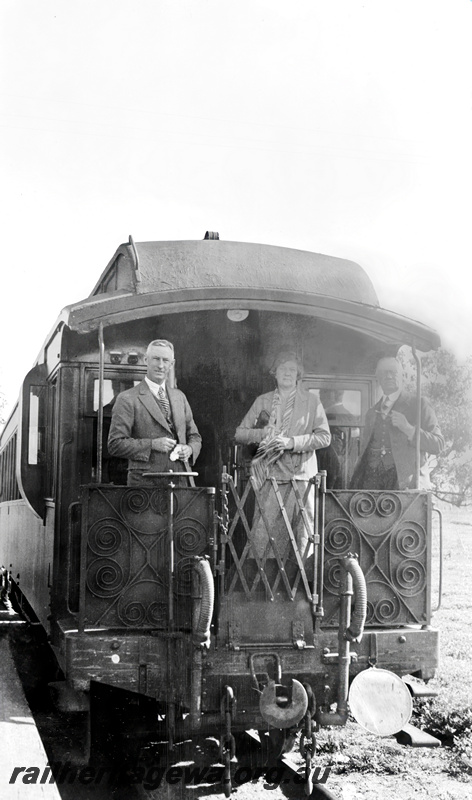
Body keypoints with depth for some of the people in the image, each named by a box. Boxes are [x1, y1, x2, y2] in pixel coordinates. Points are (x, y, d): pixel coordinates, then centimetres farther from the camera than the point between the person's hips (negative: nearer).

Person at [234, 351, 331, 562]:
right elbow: (239, 434, 13)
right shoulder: (262, 402, 15)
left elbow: (324, 436, 0)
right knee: (264, 533, -7)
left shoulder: (311, 401, 9)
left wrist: (292, 442, -13)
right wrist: (262, 434, -7)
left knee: (302, 534, -4)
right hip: (270, 475, 1)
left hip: (301, 475, -1)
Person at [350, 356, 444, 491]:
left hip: (404, 478, -4)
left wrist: (408, 428, -11)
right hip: (372, 477, 4)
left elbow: (438, 445, 2)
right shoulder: (371, 413, 24)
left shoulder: (419, 405, 9)